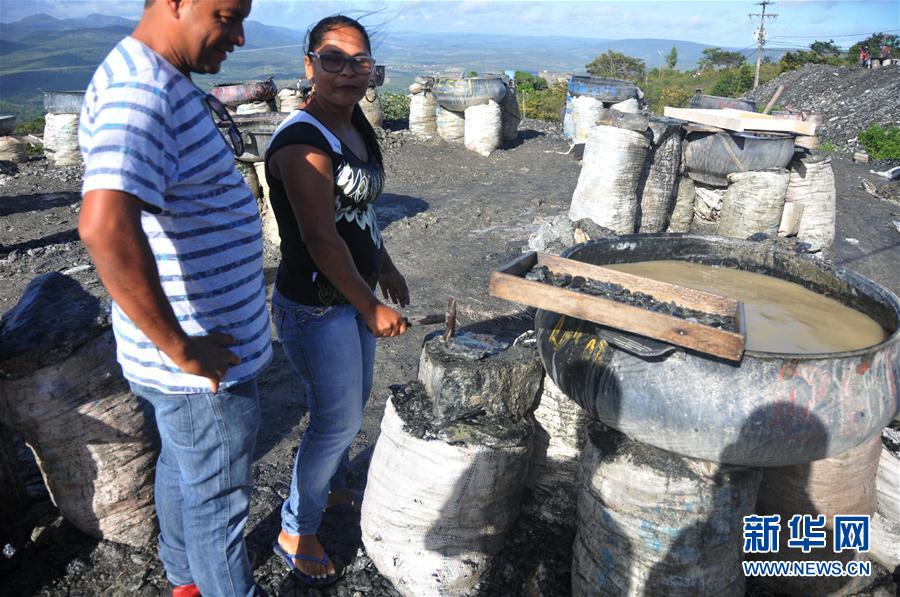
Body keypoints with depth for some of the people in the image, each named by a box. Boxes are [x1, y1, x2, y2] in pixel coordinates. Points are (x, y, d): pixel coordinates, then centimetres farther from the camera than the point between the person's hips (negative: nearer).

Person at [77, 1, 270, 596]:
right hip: (204, 367, -10)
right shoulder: (141, 94, -24)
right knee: (217, 500, 11)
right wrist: (183, 350, -29)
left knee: (180, 466, 27)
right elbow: (105, 227, -39)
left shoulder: (162, 83, 9)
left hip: (203, 344, 10)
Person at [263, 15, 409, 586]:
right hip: (317, 307, -9)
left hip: (354, 293, 9)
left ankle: (334, 486, 49)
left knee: (354, 400, 23)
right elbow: (322, 239, -25)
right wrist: (372, 308, -18)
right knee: (339, 417, 3)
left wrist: (385, 267, 20)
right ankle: (296, 532, 26)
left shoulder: (356, 124, 6)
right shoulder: (302, 142, -24)